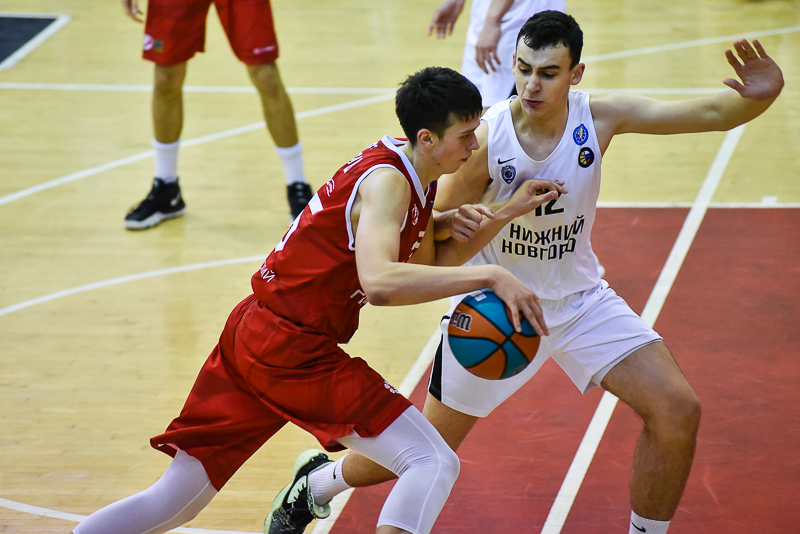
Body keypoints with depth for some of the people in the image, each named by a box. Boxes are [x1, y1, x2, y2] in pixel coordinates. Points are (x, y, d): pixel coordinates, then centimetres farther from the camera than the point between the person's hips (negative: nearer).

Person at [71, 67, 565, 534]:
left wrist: (506, 214, 10)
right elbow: (379, 282, -34)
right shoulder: (386, 181, -17)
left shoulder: (414, 178, 12)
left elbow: (433, 268, 20)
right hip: (292, 351, -10)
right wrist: (489, 276, -34)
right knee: (435, 465, -13)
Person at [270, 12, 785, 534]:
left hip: (579, 299, 3)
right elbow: (432, 226, -13)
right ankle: (314, 485, 36)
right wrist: (452, 222, -38)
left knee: (677, 411, -13)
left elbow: (712, 112, -24)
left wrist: (759, 96, -46)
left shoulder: (599, 117, -18)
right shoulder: (486, 137, -24)